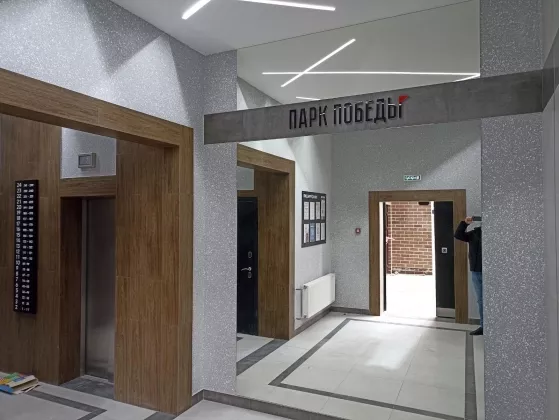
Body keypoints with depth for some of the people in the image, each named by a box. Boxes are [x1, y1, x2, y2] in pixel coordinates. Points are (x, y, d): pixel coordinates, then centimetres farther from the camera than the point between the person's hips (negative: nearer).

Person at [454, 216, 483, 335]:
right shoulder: (475, 233, 7)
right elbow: (458, 235, 8)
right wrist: (465, 223, -4)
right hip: (476, 272, 6)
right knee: (480, 301, 13)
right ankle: (483, 326, 23)